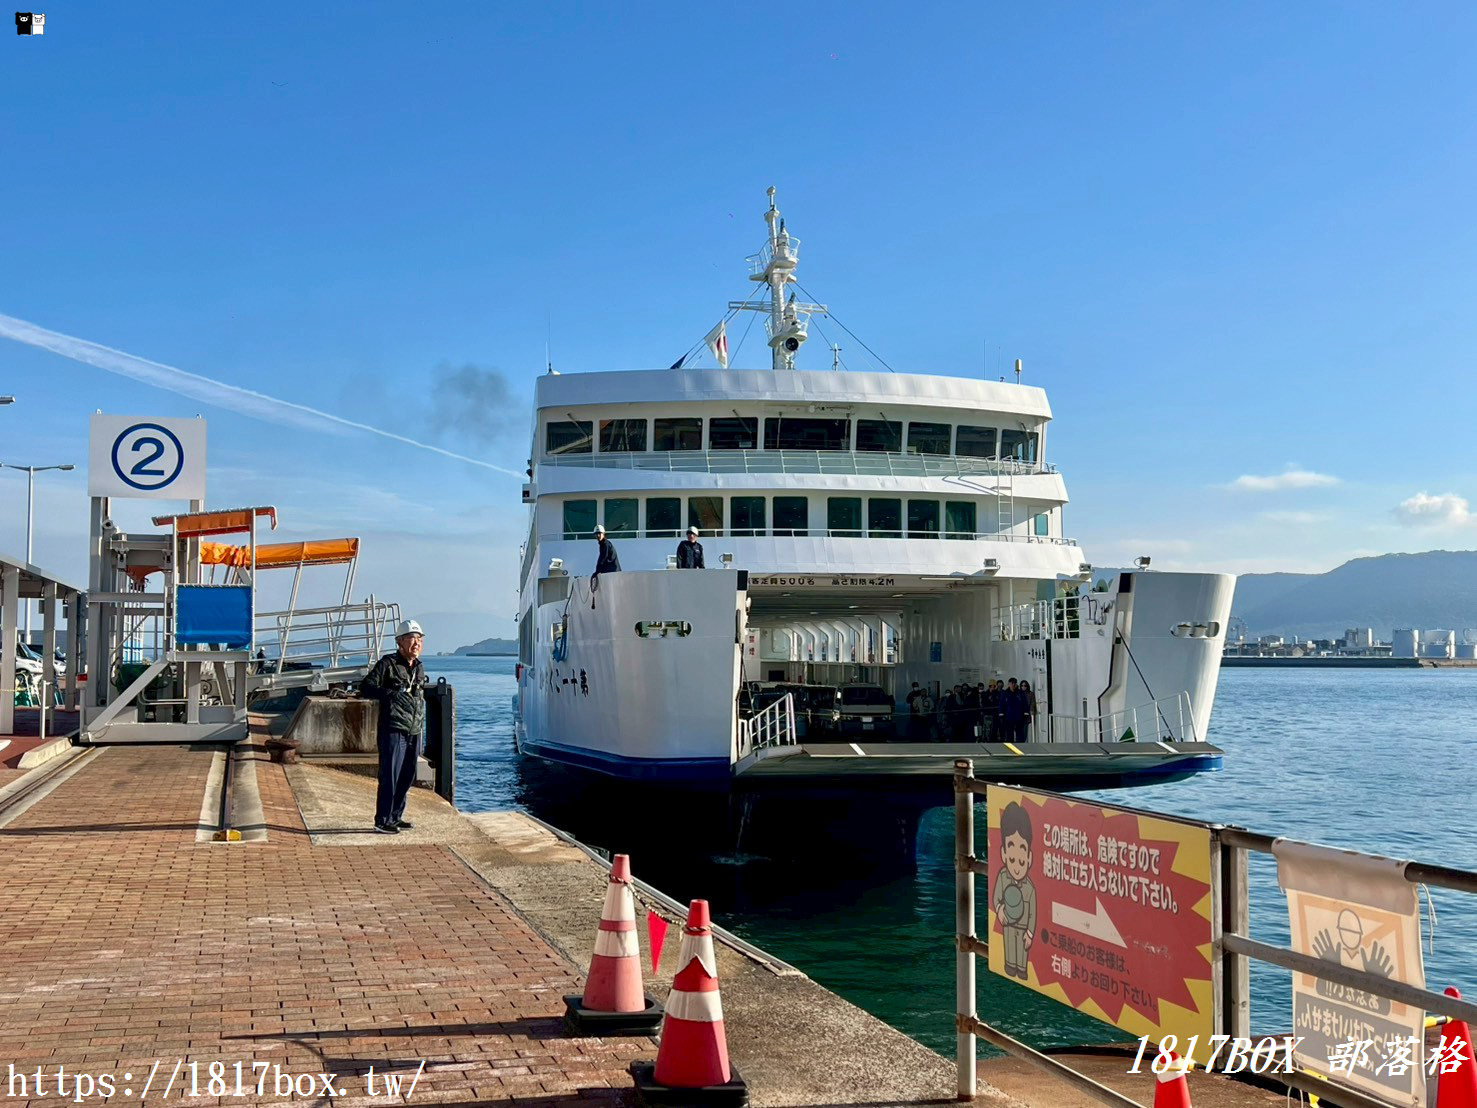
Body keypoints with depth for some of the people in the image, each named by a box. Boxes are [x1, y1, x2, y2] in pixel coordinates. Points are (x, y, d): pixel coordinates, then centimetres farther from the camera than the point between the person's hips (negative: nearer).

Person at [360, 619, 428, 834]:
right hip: (393, 730, -7)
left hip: (414, 732, 7)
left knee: (407, 777, 11)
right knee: (390, 776, -6)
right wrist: (391, 693, -25)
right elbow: (366, 688, -13)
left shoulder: (420, 667, 14)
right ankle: (382, 821, 0)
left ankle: (396, 817, 22)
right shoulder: (387, 664, -8)